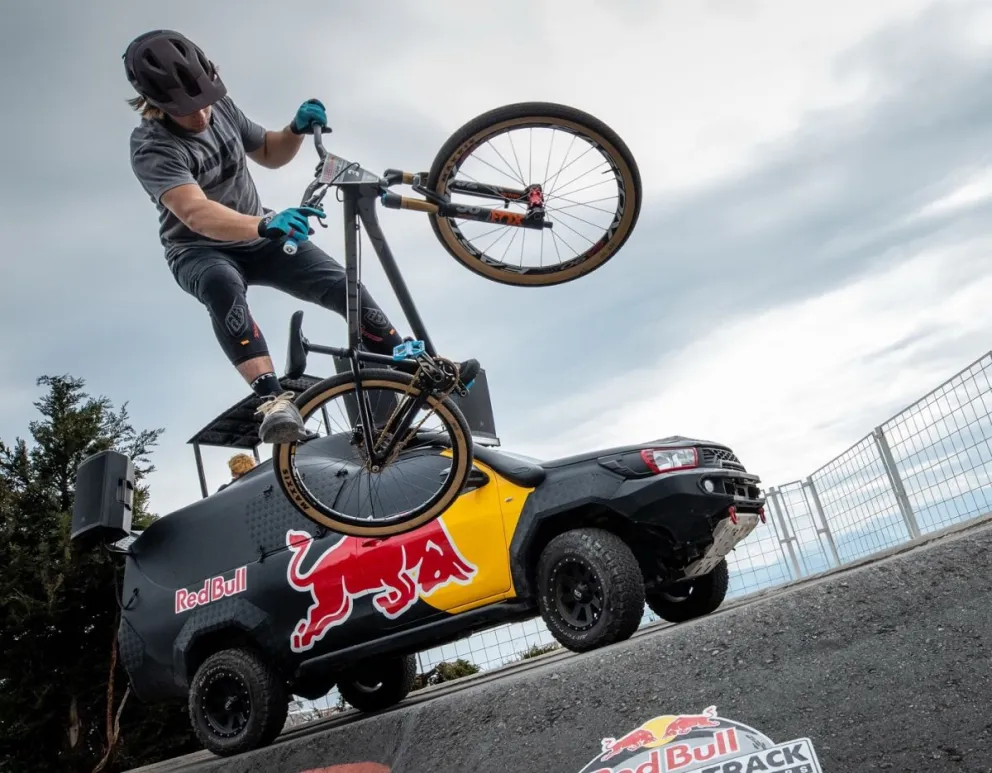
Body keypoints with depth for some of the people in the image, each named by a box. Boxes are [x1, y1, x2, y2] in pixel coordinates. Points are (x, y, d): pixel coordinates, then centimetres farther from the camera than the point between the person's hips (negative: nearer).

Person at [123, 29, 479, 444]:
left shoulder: (221, 106, -7)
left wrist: (297, 129, -12)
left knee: (342, 285, -14)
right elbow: (196, 213, -43)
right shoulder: (151, 147, -26)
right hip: (199, 251, -5)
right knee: (223, 285, -42)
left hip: (256, 238, 5)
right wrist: (265, 225, -60)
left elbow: (270, 154, 9)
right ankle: (272, 398, -50)